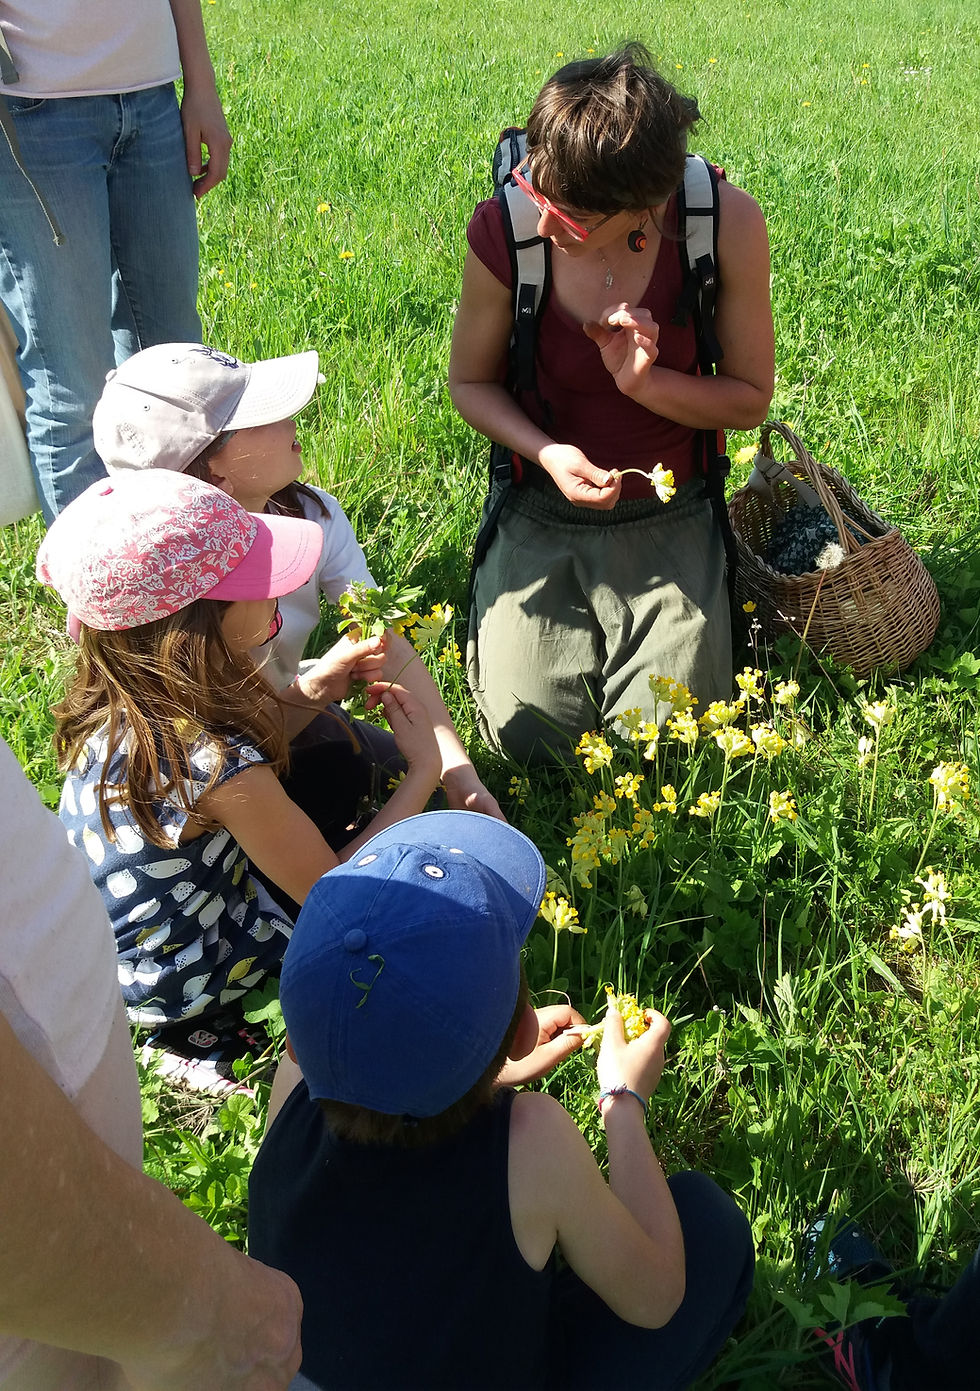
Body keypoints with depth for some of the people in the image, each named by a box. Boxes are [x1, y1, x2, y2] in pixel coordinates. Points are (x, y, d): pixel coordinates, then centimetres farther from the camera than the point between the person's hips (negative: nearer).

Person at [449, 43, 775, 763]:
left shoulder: (728, 222, -20)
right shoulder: (504, 231, -19)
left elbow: (751, 398, -7)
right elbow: (471, 381, -2)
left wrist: (644, 381, -25)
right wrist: (547, 453, -21)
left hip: (668, 520, 0)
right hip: (543, 516, 1)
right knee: (529, 733, -7)